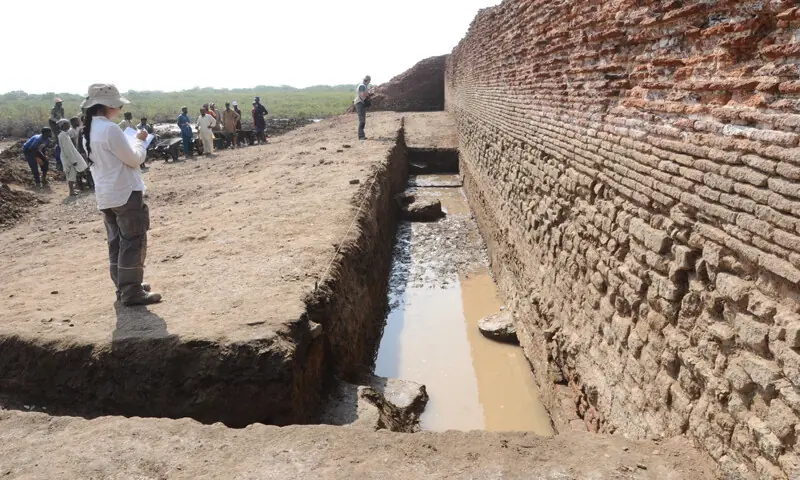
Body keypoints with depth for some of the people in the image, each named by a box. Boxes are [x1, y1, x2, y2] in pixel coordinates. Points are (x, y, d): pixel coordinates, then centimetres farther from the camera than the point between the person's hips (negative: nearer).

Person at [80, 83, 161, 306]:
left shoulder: (89, 130, 11)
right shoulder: (110, 128, -17)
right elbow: (134, 159, -13)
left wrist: (134, 142, 15)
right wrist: (140, 141, 2)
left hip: (105, 195, 9)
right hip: (125, 193, -9)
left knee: (116, 243, 14)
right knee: (134, 243, -3)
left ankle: (124, 287, 23)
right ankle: (132, 292, 0)